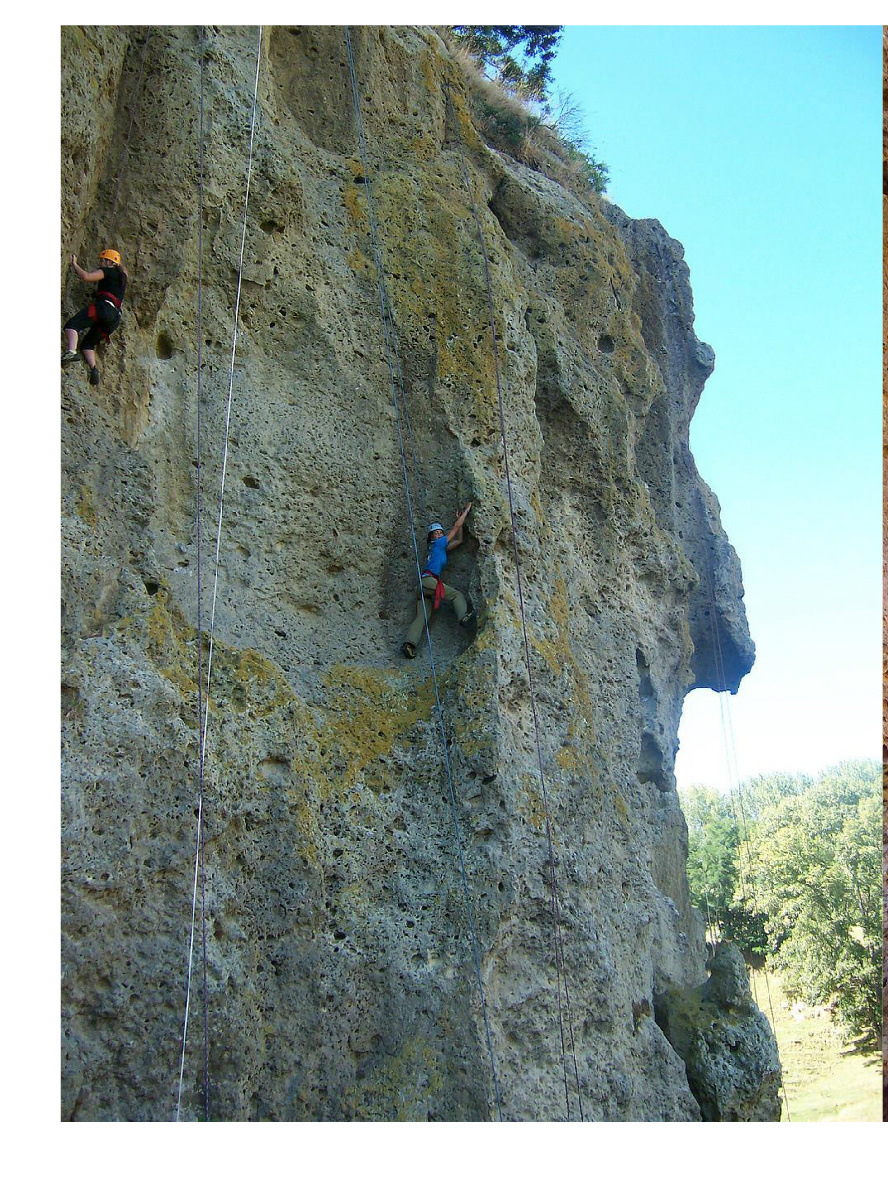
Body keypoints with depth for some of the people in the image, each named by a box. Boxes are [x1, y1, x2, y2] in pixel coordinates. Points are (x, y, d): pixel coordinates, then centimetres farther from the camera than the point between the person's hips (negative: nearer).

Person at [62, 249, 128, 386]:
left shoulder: (108, 271, 5)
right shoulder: (122, 276, 27)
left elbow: (86, 277, -8)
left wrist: (74, 265, 5)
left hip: (103, 307, -8)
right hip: (115, 318, 8)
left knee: (72, 325, -21)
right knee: (87, 343, 13)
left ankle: (71, 352, -46)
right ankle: (93, 369, -8)